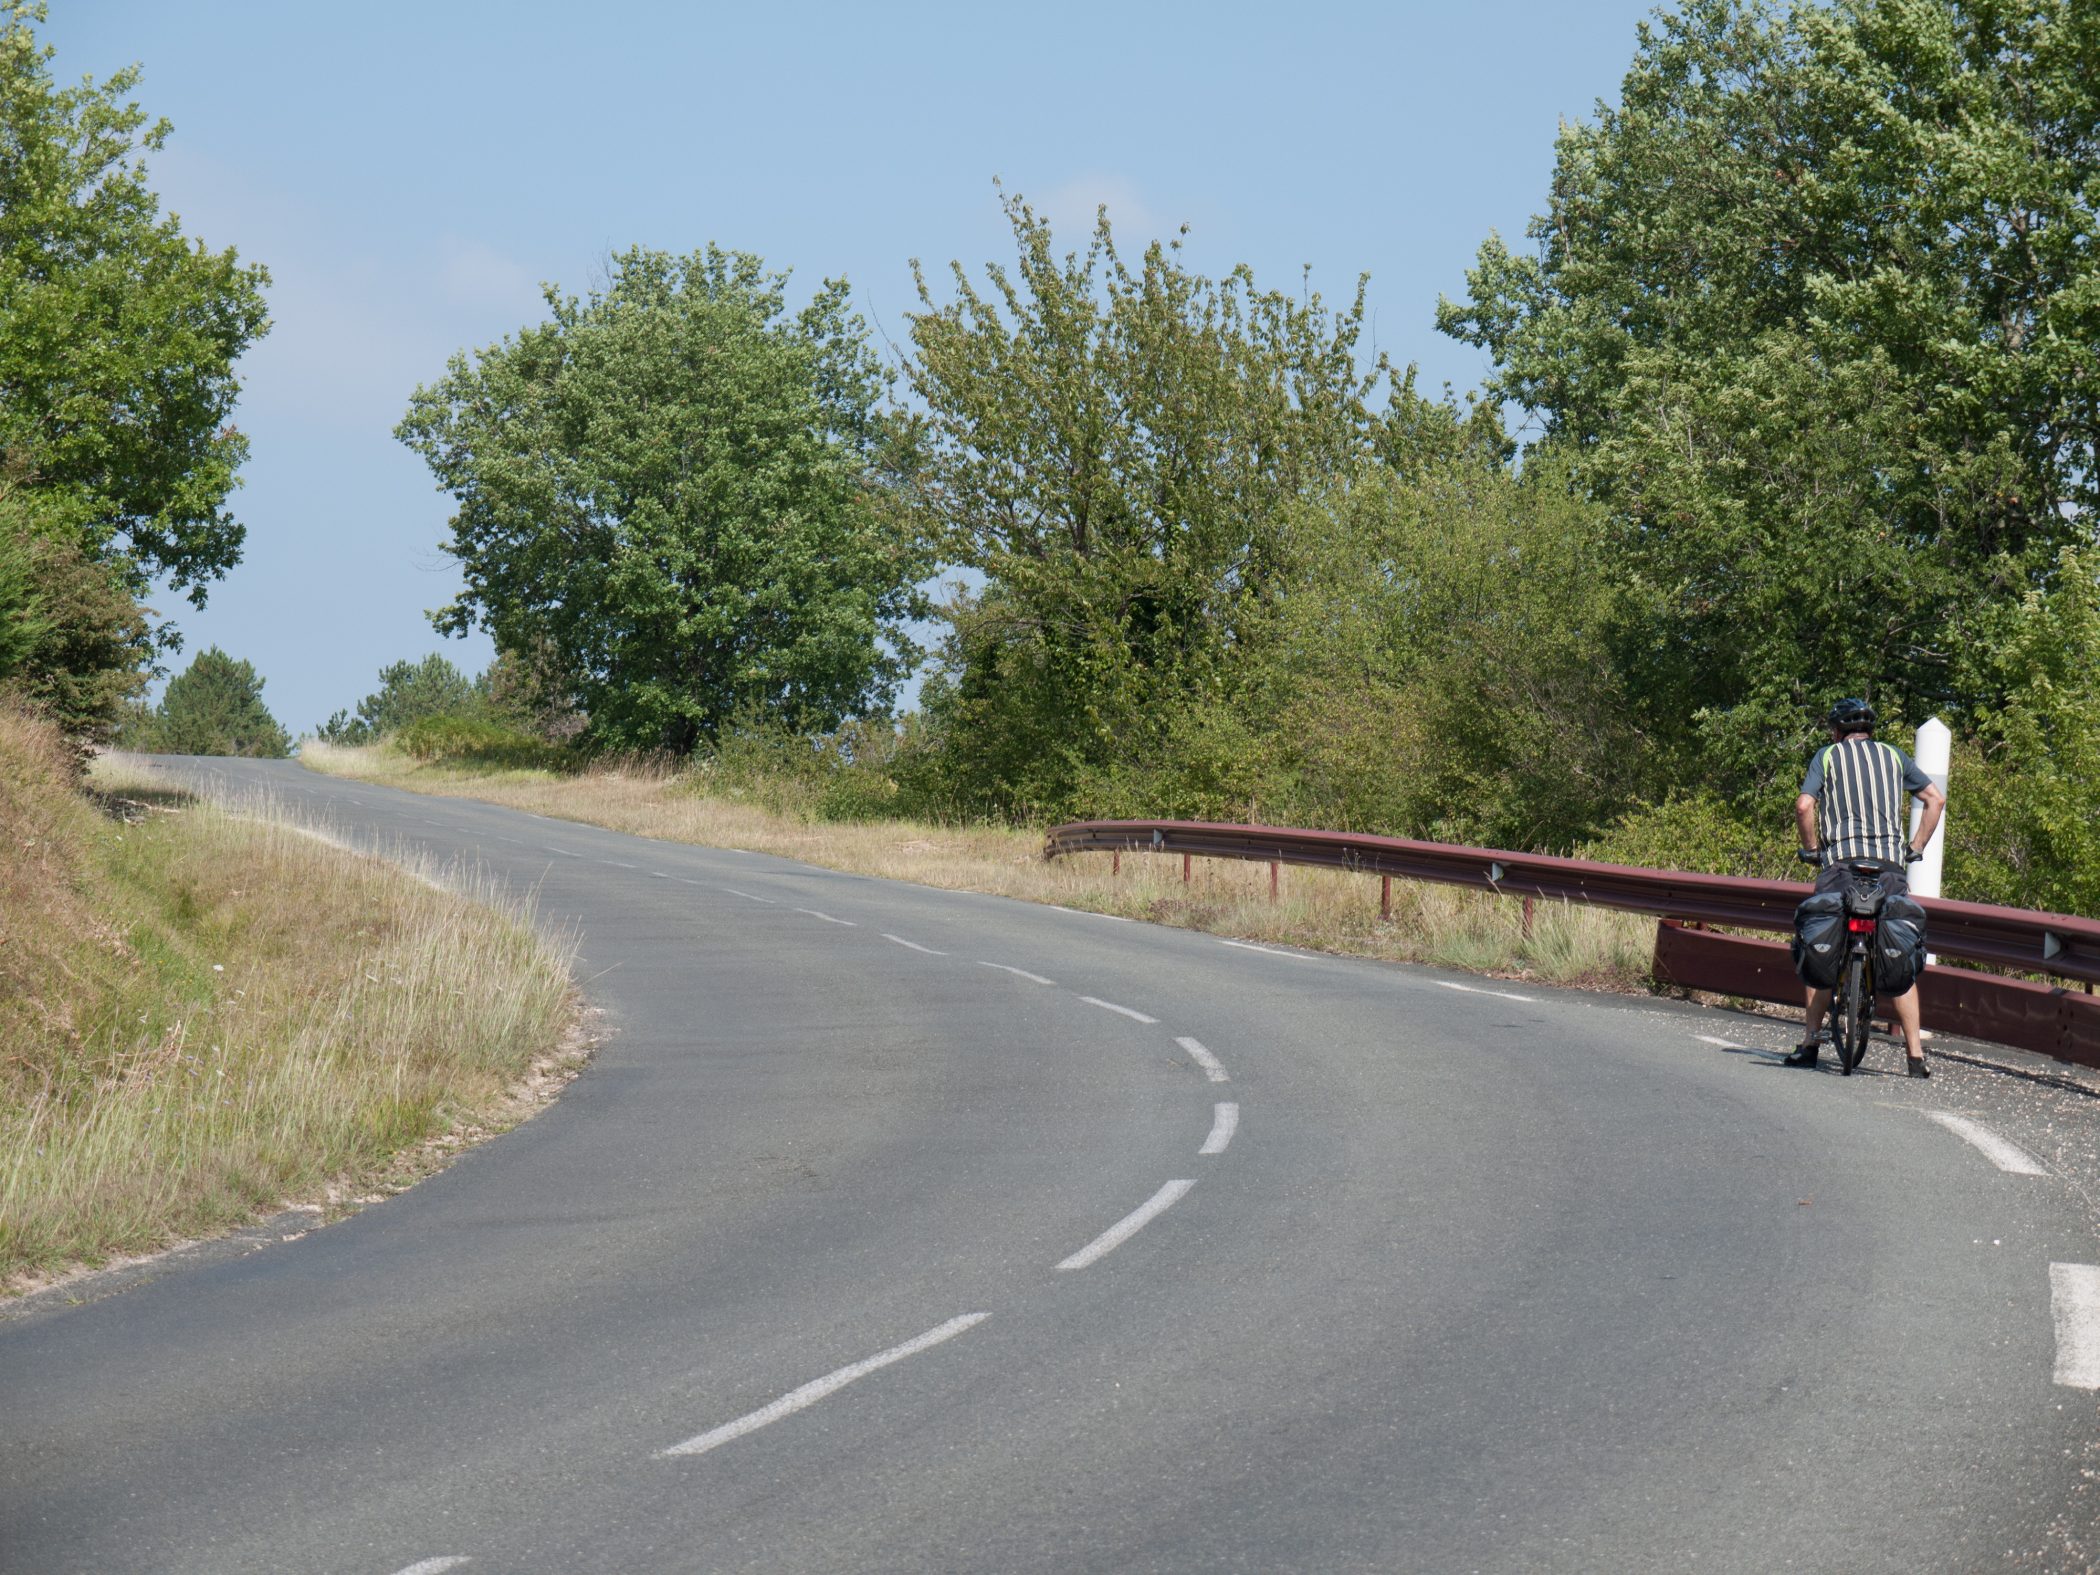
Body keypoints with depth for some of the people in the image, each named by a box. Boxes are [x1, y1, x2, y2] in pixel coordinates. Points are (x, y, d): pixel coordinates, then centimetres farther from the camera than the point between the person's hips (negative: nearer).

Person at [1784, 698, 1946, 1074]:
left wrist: (1812, 848, 8)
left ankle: (1809, 1043, 4)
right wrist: (1916, 847, 15)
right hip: (1890, 860, 2)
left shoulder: (1828, 755, 10)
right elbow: (1936, 798, 11)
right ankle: (1915, 1053, -2)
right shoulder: (1894, 756, 17)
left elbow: (1804, 805, -4)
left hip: (1842, 858, -2)